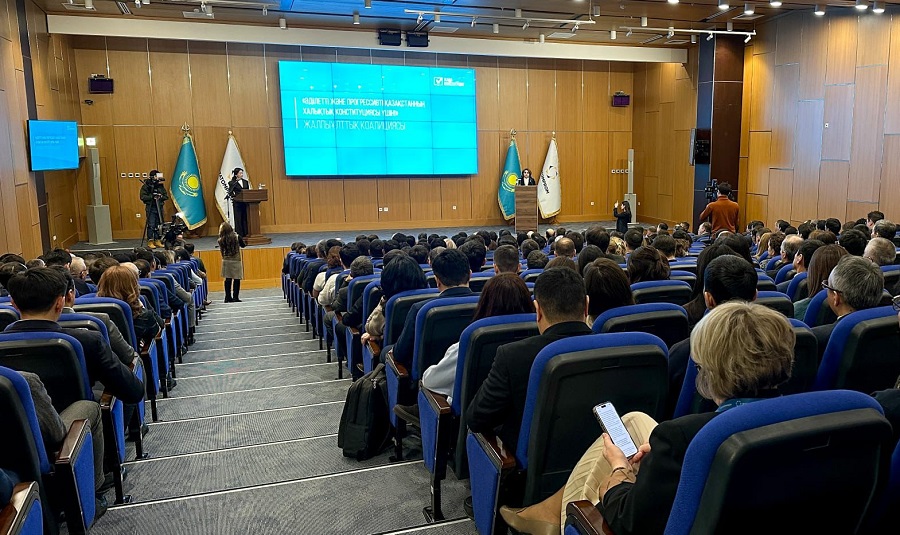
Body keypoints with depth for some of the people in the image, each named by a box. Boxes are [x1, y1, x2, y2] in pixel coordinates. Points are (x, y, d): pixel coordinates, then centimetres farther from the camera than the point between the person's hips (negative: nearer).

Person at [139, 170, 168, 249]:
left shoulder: (161, 186, 9)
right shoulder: (146, 186, -3)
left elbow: (166, 196, 10)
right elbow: (143, 197, -9)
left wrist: (161, 196, -11)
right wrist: (152, 196, -21)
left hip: (159, 207, 5)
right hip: (150, 208, -4)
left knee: (158, 225, 7)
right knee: (151, 225, -7)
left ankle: (157, 241, 15)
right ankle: (150, 242, -2)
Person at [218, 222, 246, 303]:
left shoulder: (221, 240, -7)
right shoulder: (236, 237, -11)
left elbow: (222, 250, 4)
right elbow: (243, 245, 4)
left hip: (226, 260, 3)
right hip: (236, 260, -3)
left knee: (228, 279, 9)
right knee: (236, 279, 3)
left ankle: (228, 297, 12)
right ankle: (235, 297, 3)